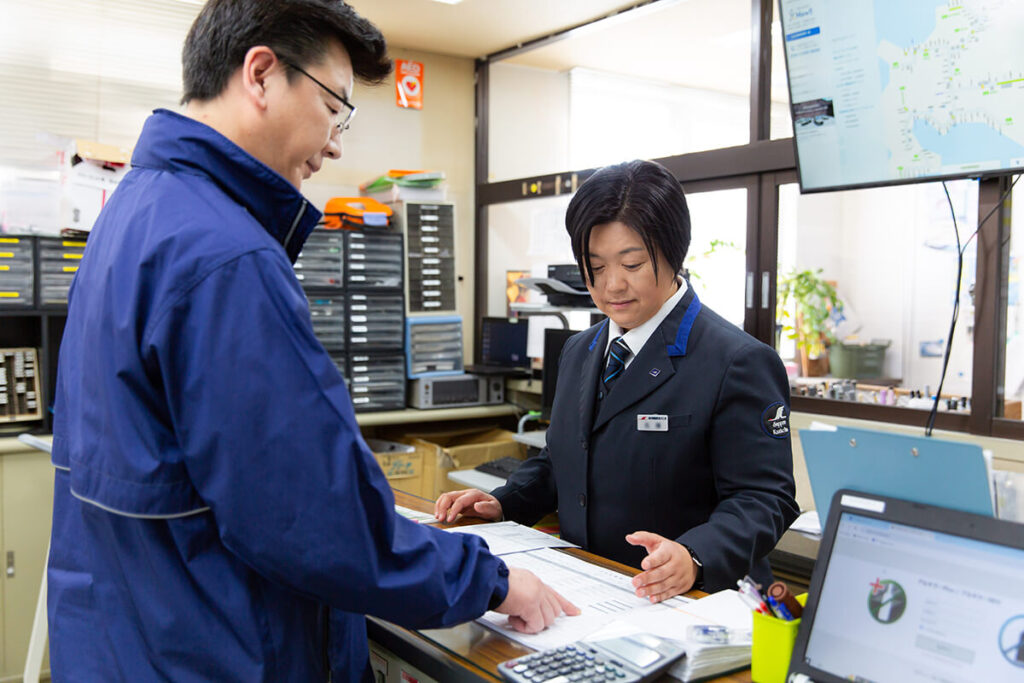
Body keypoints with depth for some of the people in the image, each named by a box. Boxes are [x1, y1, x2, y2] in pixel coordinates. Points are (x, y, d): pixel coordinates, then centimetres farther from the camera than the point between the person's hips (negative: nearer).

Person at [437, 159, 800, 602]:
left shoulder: (738, 363, -8)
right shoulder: (578, 352, 16)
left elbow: (762, 498, -11)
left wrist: (695, 557, -28)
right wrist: (503, 503, 9)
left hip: (681, 602, -6)